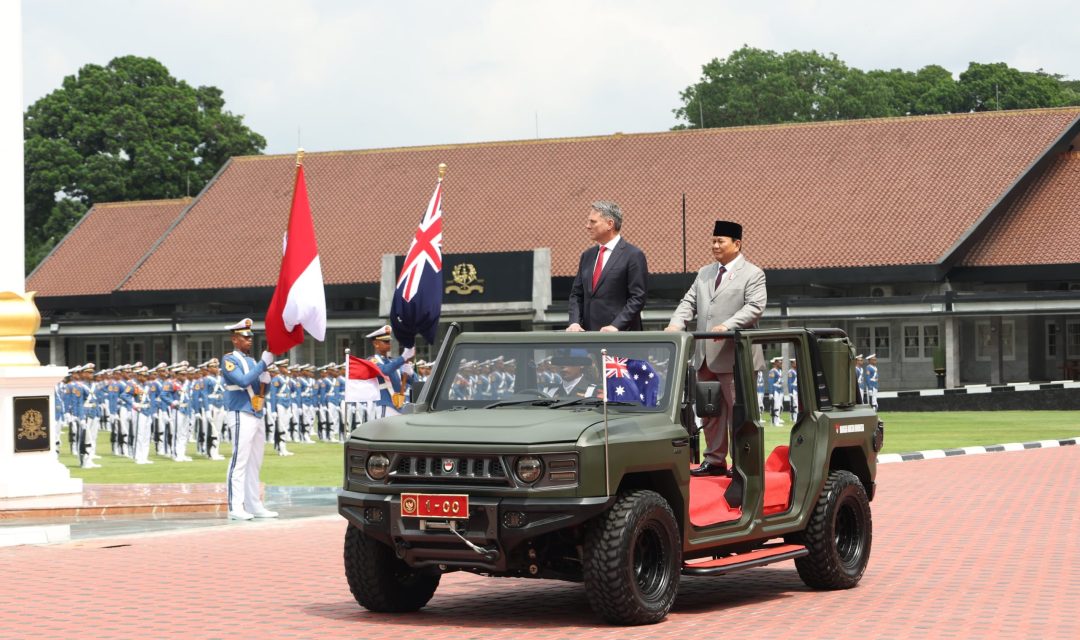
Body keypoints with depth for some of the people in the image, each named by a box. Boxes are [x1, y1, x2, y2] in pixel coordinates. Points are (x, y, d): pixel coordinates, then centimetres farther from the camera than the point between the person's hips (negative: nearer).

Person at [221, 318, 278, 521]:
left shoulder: (251, 361, 18)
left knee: (254, 464, 9)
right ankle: (235, 508, -11)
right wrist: (263, 364, -19)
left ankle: (254, 506, 12)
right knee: (239, 462, -10)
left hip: (257, 415, 8)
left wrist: (265, 379, -2)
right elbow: (243, 381, -20)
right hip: (241, 415, -8)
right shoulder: (229, 360, -5)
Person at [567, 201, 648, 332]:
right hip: (588, 333, 5)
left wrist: (616, 326, -18)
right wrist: (575, 322, -1)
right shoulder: (587, 256, 15)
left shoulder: (633, 255, -5)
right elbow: (576, 294, 15)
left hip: (621, 333, -5)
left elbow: (637, 298, -9)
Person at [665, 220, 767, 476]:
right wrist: (676, 324, -7)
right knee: (710, 412, 11)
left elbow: (754, 307, -13)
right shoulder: (704, 273, 19)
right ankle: (714, 460, 18)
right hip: (706, 357, 7)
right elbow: (689, 302, 13)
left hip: (733, 357, -7)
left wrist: (727, 325, -27)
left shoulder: (753, 274, -2)